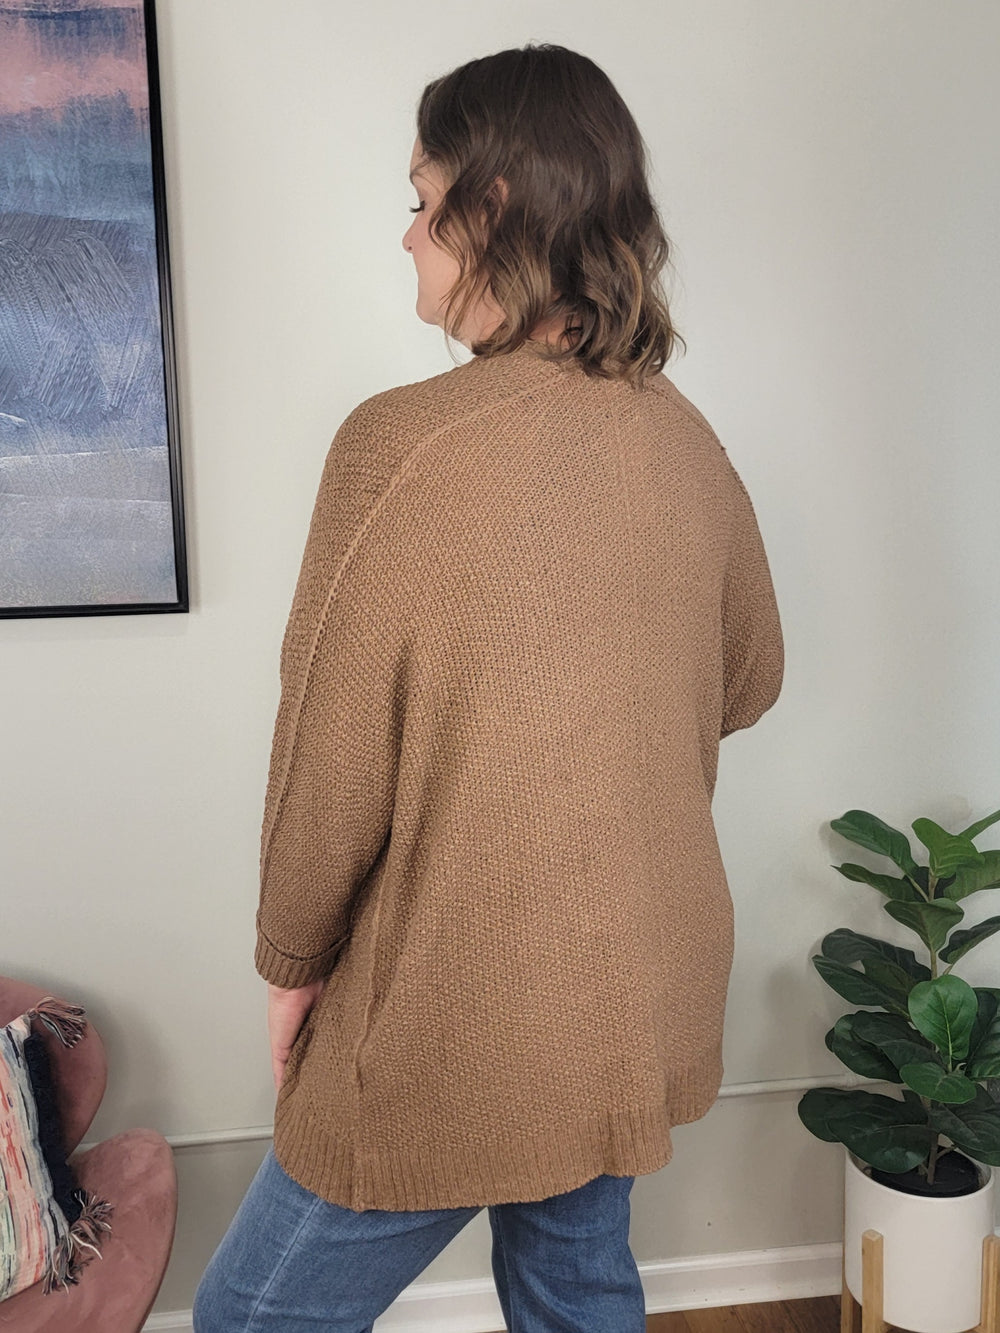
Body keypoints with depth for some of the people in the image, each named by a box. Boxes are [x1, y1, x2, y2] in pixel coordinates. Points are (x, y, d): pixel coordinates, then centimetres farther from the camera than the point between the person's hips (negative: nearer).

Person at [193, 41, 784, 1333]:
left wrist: (291, 958, -1)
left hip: (466, 1029, -6)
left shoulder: (407, 445, -23)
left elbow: (330, 764, -17)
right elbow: (749, 681, 11)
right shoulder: (684, 437, -3)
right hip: (647, 998, 7)